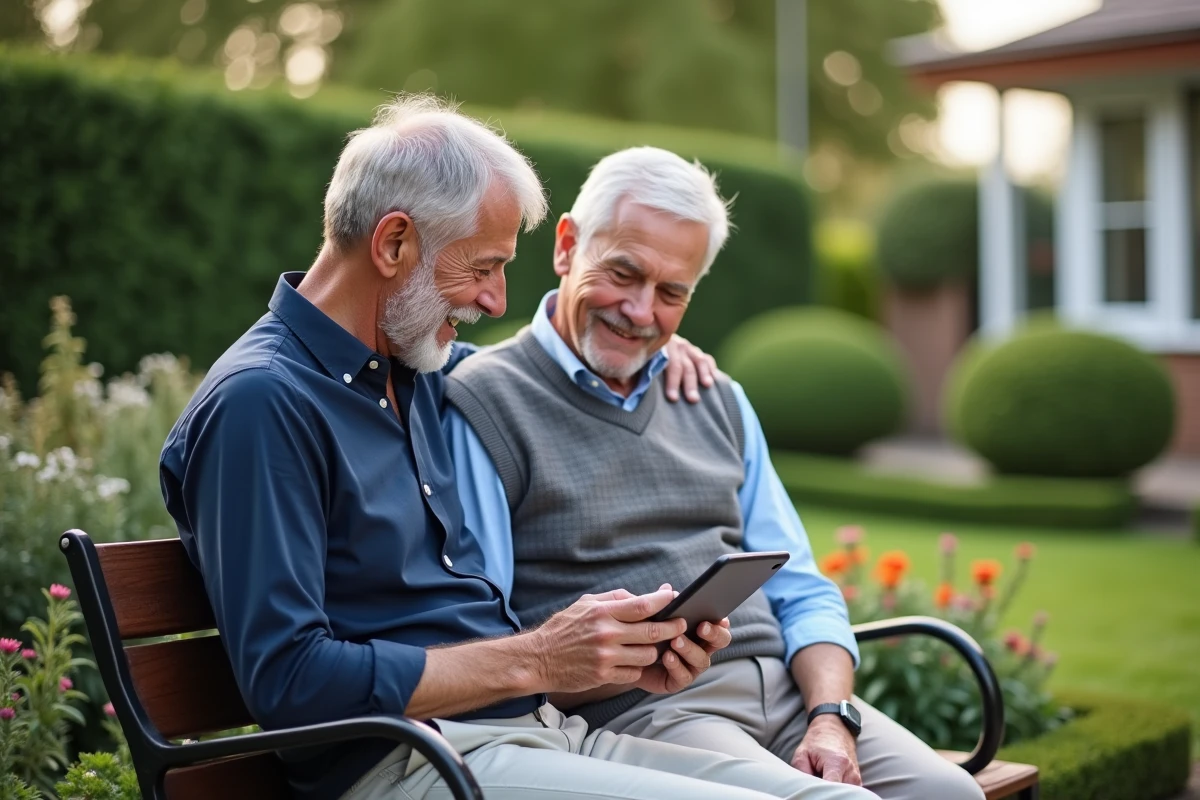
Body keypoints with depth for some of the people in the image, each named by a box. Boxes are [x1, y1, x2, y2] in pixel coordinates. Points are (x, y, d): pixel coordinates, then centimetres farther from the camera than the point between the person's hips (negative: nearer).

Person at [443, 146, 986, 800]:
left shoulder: (717, 403, 20)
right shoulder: (485, 403, 0)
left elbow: (803, 598, 17)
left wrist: (832, 719, -2)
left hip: (781, 683, 6)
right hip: (632, 712, -6)